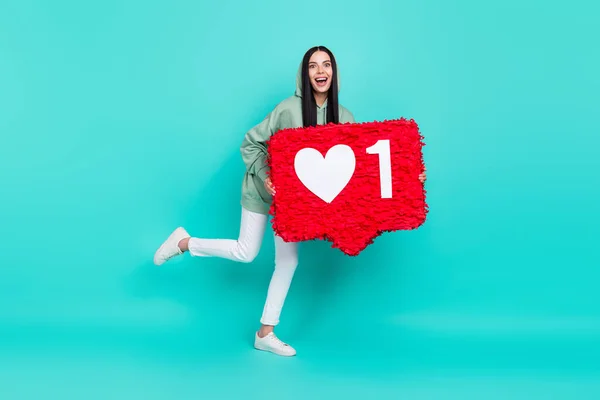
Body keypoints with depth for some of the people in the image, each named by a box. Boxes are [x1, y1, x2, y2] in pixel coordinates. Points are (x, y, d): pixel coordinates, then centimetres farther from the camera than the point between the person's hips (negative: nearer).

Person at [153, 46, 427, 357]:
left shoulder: (344, 117, -8)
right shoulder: (290, 108, -22)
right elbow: (250, 143, -15)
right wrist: (264, 176, -27)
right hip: (263, 187, -5)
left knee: (288, 261, 4)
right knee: (246, 253, 0)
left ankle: (265, 333, 17)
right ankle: (183, 242, 25)